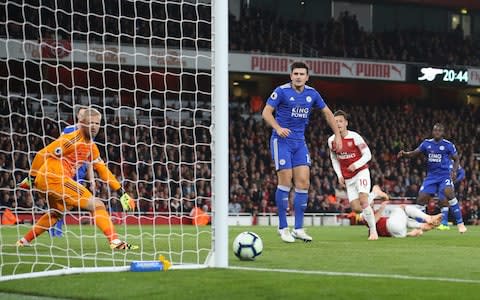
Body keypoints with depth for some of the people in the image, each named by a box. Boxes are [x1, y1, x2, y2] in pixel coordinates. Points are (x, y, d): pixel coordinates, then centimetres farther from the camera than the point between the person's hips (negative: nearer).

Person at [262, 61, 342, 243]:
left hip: (300, 142, 5)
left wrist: (337, 135, 13)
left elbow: (327, 113, 17)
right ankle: (283, 228, 0)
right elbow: (266, 112, -11)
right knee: (285, 182, -10)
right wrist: (278, 128, -28)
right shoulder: (281, 91, -9)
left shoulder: (312, 94, 5)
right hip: (281, 140, -5)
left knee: (303, 183, -2)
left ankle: (298, 229, 3)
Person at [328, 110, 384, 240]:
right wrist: (339, 175, 3)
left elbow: (367, 155, -9)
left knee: (363, 201, -22)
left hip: (361, 172, -5)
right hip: (348, 178, 5)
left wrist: (356, 165, -24)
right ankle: (374, 193, 26)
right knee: (356, 209, -2)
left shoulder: (355, 137, -15)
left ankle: (373, 231, -9)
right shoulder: (331, 141, -2)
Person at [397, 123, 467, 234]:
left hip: (445, 175, -4)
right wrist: (404, 154, -16)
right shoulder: (427, 143, 5)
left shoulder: (448, 145, -3)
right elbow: (414, 153, 4)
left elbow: (456, 159, 5)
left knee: (449, 194, -28)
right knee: (421, 199, -3)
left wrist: (454, 171, -13)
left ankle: (460, 223, -20)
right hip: (431, 176, 4)